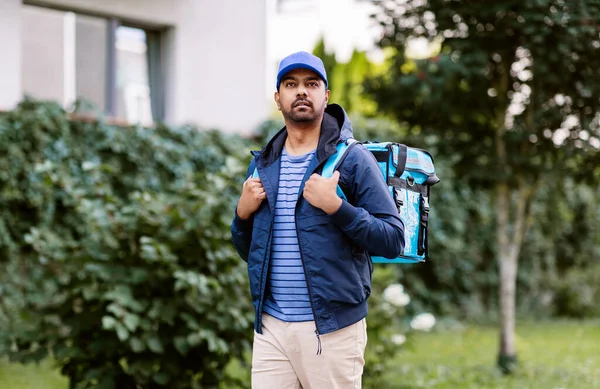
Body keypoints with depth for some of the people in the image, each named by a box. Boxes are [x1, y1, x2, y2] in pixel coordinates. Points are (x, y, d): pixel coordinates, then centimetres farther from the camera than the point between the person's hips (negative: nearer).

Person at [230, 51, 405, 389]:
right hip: (270, 326, 4)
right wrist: (243, 213, 1)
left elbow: (394, 241, -9)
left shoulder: (352, 159, -3)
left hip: (332, 330, -4)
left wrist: (335, 206, -19)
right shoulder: (263, 165, 13)